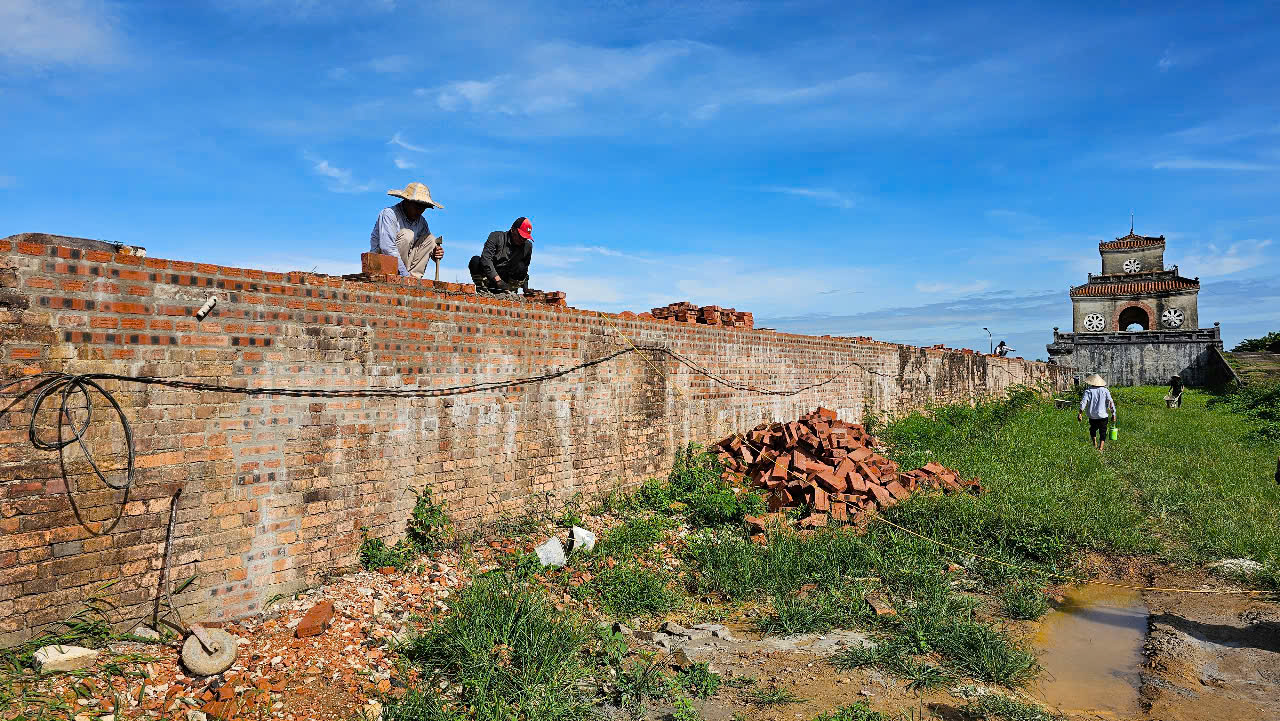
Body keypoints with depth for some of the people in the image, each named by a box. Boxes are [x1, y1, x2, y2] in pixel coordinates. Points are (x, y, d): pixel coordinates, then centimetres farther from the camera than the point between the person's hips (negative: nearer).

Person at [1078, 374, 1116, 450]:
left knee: (1093, 430, 24)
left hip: (1092, 416, 0)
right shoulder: (1105, 391, 0)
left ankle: (1095, 443, 18)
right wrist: (1113, 414, 2)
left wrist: (1080, 413, -10)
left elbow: (1083, 403, -12)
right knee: (1103, 432, 8)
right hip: (1103, 416, 0)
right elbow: (1111, 403, -4)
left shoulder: (1088, 391, -3)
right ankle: (1100, 448, -1)